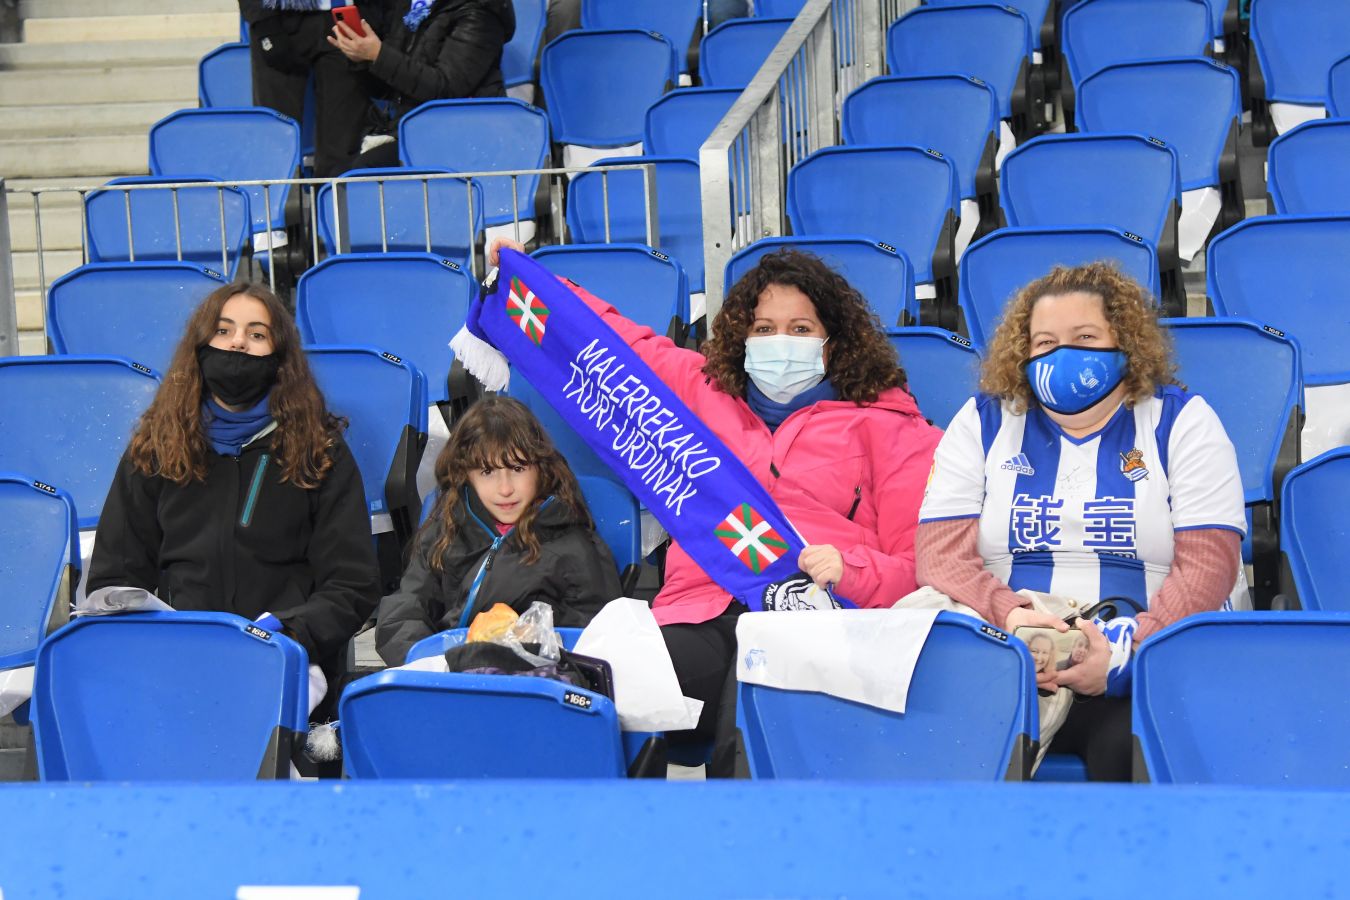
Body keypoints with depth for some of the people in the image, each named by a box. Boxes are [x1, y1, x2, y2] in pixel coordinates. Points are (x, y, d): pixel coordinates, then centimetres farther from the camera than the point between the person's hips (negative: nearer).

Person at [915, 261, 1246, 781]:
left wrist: (1125, 651, -19)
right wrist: (1009, 617, -17)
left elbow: (1207, 568, -1)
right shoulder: (983, 422, 15)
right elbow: (941, 555, 4)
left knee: (1135, 747, -36)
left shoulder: (1181, 422, 10)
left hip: (1155, 662, -1)